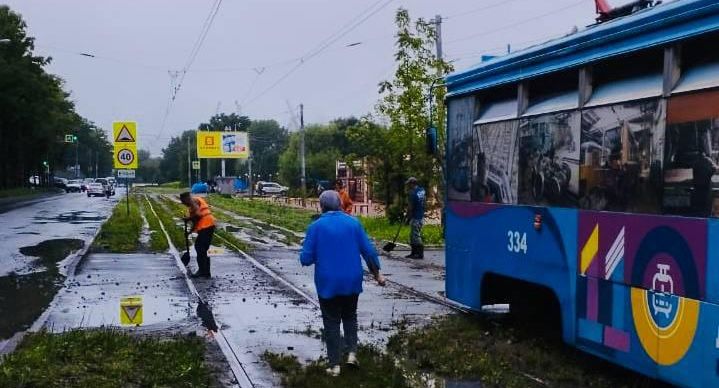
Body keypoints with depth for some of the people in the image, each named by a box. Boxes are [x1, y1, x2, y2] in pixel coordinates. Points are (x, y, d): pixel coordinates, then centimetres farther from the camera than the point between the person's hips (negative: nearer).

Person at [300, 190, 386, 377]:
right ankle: (352, 352, 6)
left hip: (327, 284, -2)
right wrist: (377, 273, 12)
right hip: (352, 282, 2)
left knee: (331, 322, 9)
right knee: (350, 317, 22)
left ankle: (335, 364, 9)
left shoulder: (315, 227, -8)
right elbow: (368, 251, -1)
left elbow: (305, 259, -9)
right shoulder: (353, 223, -2)